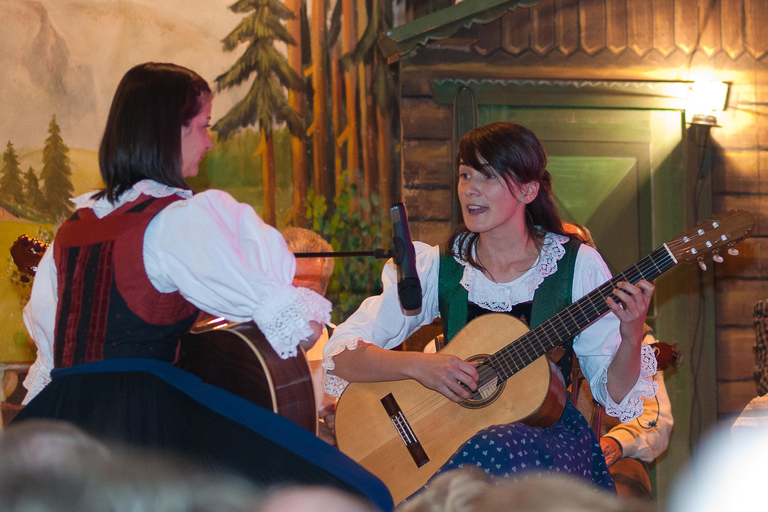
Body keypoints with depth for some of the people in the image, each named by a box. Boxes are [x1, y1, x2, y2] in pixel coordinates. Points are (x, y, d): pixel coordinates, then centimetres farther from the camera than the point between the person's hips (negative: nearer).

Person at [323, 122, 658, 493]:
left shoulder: (577, 266, 1)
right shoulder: (436, 267, 4)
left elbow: (615, 393, 0)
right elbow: (340, 355, -3)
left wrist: (632, 337, -20)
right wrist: (418, 365, -19)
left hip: (549, 438, -1)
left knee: (495, 450, -35)